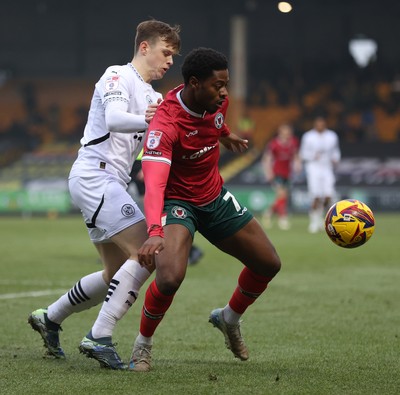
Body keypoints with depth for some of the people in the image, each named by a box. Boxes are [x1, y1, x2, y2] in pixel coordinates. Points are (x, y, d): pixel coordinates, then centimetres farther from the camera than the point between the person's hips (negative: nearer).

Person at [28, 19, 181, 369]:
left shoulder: (153, 97, 22)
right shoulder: (117, 77, -6)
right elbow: (113, 119, -25)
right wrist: (147, 120, -42)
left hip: (110, 183, 10)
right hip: (94, 174, -10)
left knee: (118, 274, 12)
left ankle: (50, 318, 26)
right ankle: (99, 337, -22)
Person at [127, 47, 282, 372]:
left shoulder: (216, 100, -11)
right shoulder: (165, 124, -33)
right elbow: (154, 183, -45)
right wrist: (154, 232, -60)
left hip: (215, 197, 7)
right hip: (176, 201, -7)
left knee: (269, 265, 10)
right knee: (170, 277, -31)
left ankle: (230, 319, 38)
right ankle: (143, 344, -4)